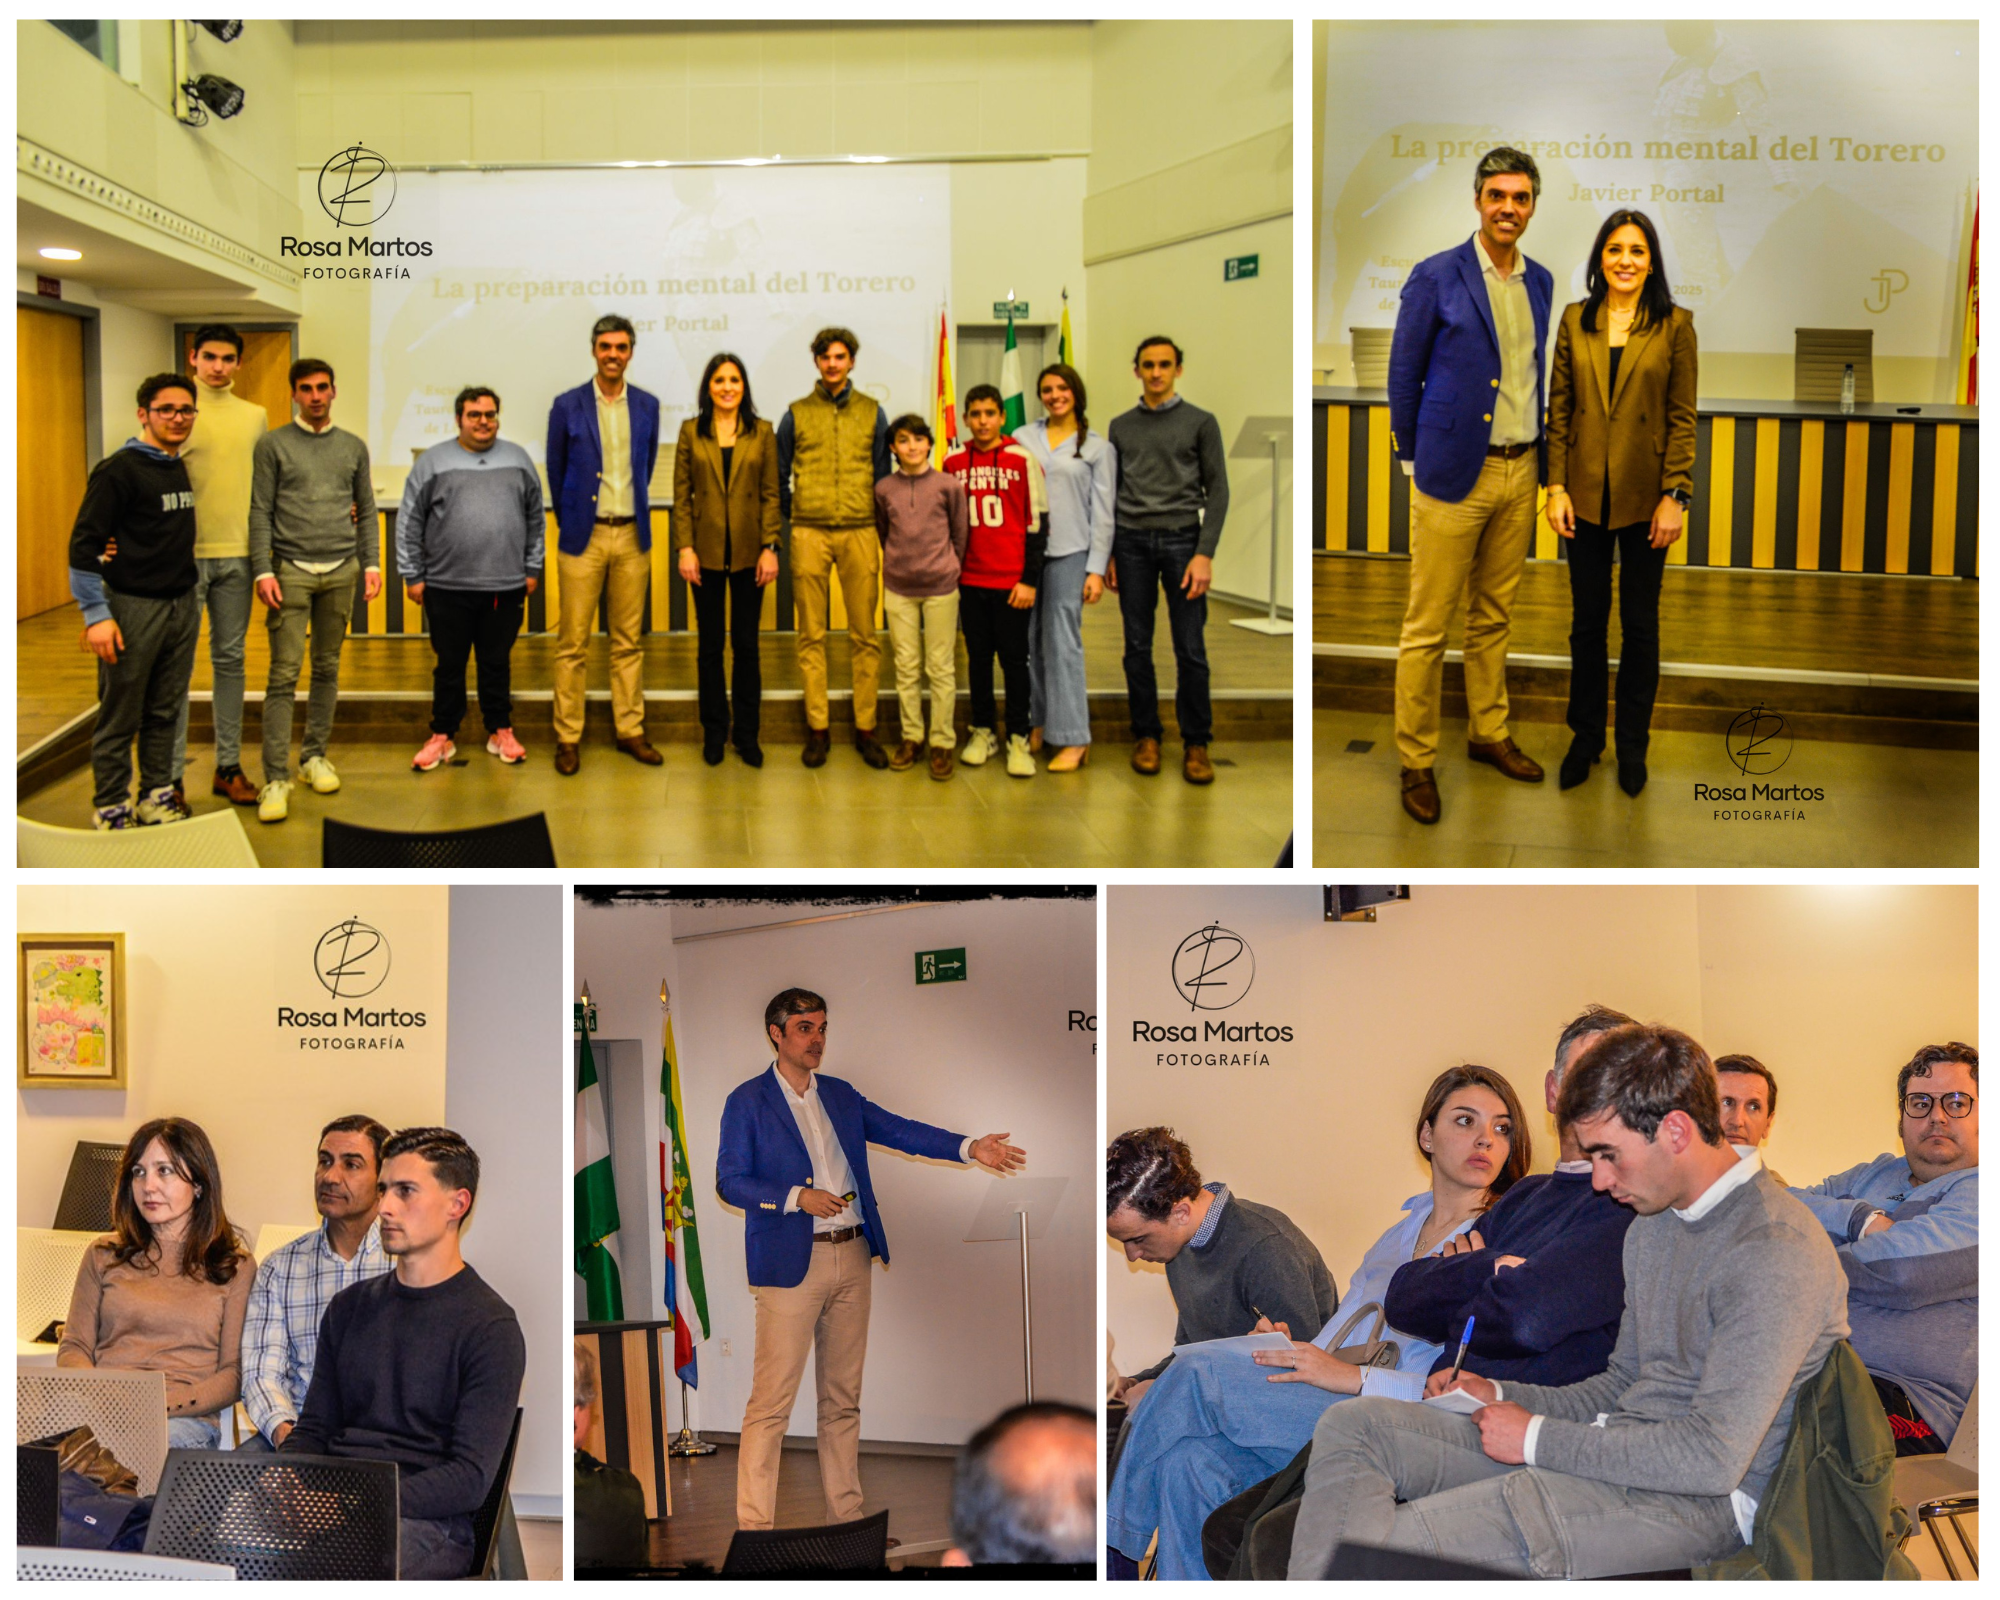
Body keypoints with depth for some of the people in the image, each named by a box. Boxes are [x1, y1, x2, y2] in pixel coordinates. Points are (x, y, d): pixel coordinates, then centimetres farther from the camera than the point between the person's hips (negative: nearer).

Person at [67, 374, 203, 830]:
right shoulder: (120, 470, -10)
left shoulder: (185, 469, 11)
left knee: (165, 713, 13)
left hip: (182, 606, 6)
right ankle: (111, 811, 11)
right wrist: (96, 615, -17)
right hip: (133, 608, -6)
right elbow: (84, 544, -13)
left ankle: (156, 800, 24)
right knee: (120, 719, 2)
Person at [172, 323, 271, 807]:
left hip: (237, 554, 4)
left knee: (230, 659, 10)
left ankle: (228, 766, 18)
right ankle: (170, 773, 4)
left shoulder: (255, 416, 11)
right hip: (186, 552, -4)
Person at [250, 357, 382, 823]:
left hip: (341, 570, 3)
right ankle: (276, 778, -7)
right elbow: (260, 513, -1)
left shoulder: (353, 447, 12)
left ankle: (315, 756, 21)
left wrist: (371, 563, 5)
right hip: (291, 570, -3)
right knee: (284, 675, -7)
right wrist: (263, 571, -10)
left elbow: (367, 512, 15)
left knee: (328, 669, 8)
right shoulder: (273, 445, 2)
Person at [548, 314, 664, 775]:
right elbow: (556, 473, 6)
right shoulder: (568, 406, -2)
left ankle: (629, 729, 17)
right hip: (584, 534, -2)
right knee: (572, 643, -1)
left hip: (632, 534, 3)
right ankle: (568, 738, 5)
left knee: (628, 641, 9)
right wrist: (570, 522, 10)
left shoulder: (647, 405, 6)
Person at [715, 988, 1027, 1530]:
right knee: (771, 1400, -7)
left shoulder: (841, 1095, 14)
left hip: (851, 1257, 6)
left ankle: (846, 1515, 20)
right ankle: (753, 1526, -2)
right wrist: (797, 1197, -18)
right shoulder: (747, 1101, -1)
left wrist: (971, 1148, -5)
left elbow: (900, 1131, 7)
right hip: (791, 1262, -5)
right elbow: (729, 1181, -6)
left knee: (843, 1398, 12)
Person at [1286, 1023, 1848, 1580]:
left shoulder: (1777, 1250, -16)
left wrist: (1539, 1437, -14)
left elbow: (1715, 1457, -22)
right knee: (1353, 1425, -6)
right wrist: (1501, 1396, 7)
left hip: (1704, 1502, -10)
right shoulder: (1651, 1227, 16)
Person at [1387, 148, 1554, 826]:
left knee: (1494, 617, 17)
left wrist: (1538, 457, 16)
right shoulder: (1435, 278, -9)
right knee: (1427, 626, -1)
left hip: (1520, 471, 6)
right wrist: (1412, 459, 0)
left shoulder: (1540, 281, 9)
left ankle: (1489, 734, 31)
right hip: (1454, 472, -6)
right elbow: (1404, 375, -3)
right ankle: (1416, 761, 8)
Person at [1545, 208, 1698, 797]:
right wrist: (1556, 488, -3)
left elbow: (1682, 417, -5)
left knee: (1640, 623, 9)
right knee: (1587, 621, 10)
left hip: (1644, 496, -2)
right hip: (1587, 494, 2)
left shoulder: (1675, 324, -4)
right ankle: (1585, 737, 23)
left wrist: (1675, 496, -11)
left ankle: (1633, 744, 21)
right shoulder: (1575, 320, 2)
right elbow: (1559, 410, 3)